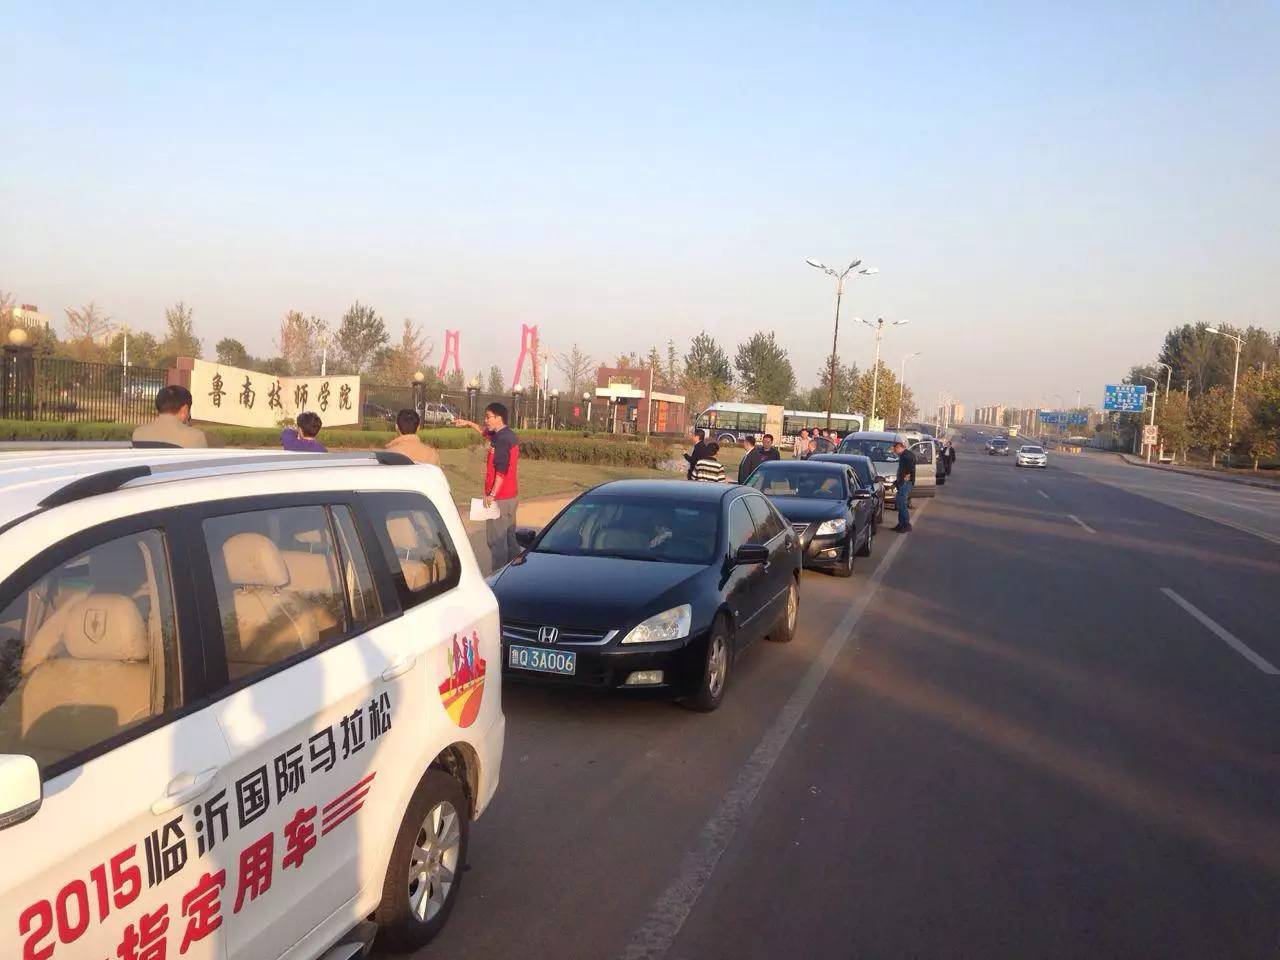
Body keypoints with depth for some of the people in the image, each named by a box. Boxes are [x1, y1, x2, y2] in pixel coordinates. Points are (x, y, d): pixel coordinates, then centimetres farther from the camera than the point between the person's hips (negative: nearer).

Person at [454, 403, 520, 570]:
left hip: (500, 498, -10)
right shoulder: (510, 435, 11)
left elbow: (501, 471, -24)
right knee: (509, 536, 17)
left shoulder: (502, 440, -19)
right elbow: (486, 432, 33)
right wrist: (469, 424, 30)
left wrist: (492, 495, -23)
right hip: (512, 495, 10)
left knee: (496, 539, -4)